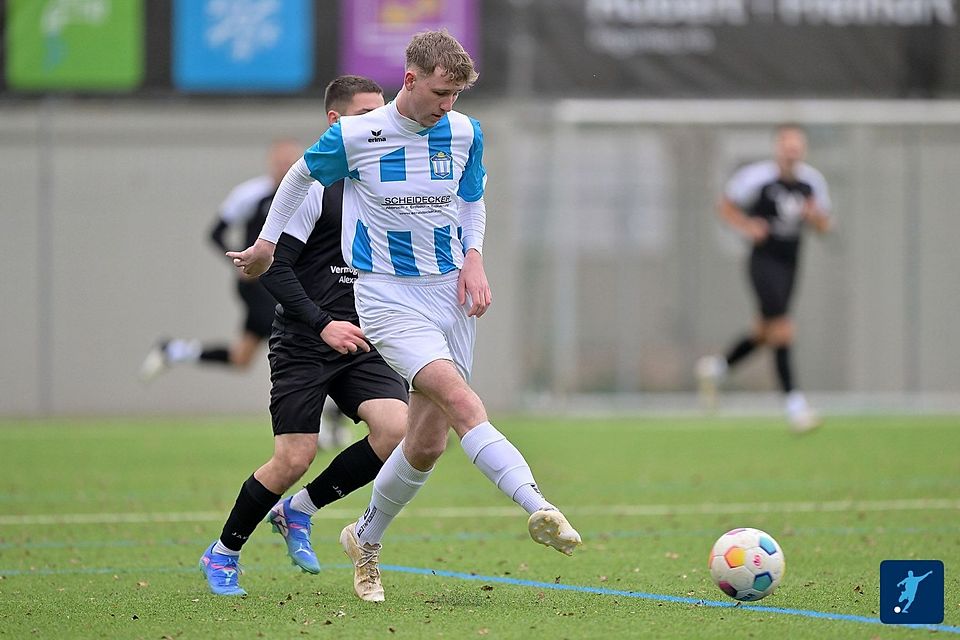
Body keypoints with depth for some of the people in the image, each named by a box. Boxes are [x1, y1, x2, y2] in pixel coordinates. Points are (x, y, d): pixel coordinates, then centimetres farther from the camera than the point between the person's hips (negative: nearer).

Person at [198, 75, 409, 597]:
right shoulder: (312, 182, -10)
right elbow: (273, 266, -14)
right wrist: (323, 324, -21)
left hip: (360, 342, 6)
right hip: (302, 344, -6)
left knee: (399, 430, -16)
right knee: (294, 459, -10)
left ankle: (299, 509, 5)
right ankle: (222, 554, 13)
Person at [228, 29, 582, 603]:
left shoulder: (466, 134, 3)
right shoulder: (354, 136, -8)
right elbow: (302, 175, 11)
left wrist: (474, 260, 2)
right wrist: (266, 243, 19)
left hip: (451, 293, 5)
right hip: (388, 297, -5)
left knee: (428, 443, 4)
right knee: (460, 399, -27)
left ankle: (365, 541, 28)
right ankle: (538, 508, -42)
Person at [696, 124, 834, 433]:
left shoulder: (812, 181, 3)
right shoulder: (758, 177, -12)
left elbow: (824, 226, 12)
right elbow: (726, 205, 0)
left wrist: (817, 216, -11)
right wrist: (746, 226, -17)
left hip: (790, 264, 6)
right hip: (764, 260, -6)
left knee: (765, 332, 15)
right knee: (782, 329, -16)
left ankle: (715, 366, 37)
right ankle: (793, 401, -14)